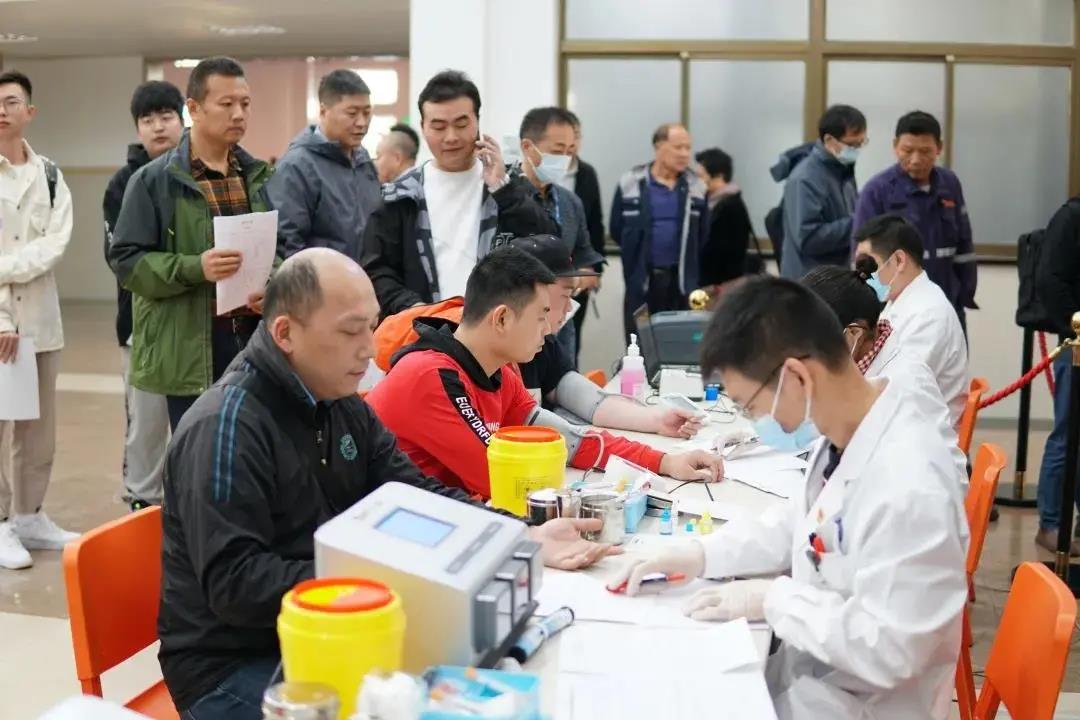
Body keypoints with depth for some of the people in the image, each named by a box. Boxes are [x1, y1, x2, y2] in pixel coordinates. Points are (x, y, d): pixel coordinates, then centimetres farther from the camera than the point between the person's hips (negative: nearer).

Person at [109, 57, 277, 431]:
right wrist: (195, 268, -20)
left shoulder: (259, 176, 13)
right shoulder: (153, 180, -2)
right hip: (189, 350, -4)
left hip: (256, 343, 4)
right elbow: (126, 259, -5)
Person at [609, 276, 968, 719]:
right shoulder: (845, 434, -5)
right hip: (812, 666, 7)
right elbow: (801, 523, 12)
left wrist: (773, 599, -20)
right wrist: (700, 554, 2)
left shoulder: (908, 486, -31)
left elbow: (887, 649, -28)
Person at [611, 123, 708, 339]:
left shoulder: (697, 188, 3)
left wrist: (686, 260, 8)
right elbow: (617, 231, 5)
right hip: (641, 280, -1)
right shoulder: (630, 184, -2)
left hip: (682, 280, 1)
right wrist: (640, 254, 11)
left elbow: (703, 237, 9)